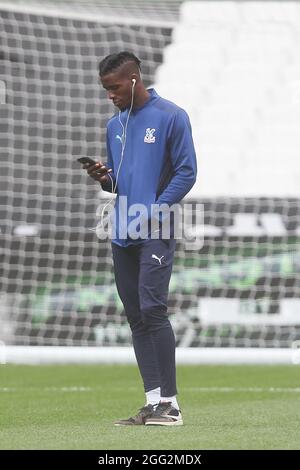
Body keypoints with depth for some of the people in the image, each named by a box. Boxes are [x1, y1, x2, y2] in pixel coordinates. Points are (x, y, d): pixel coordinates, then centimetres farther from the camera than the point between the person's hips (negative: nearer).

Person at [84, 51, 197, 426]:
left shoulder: (170, 117, -4)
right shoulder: (114, 126, 16)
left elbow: (186, 172, -6)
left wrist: (155, 210, -14)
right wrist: (104, 178, 0)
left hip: (155, 231, -7)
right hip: (122, 236, 7)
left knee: (152, 310, -15)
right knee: (136, 318, 5)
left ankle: (169, 402, -13)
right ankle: (153, 401, 7)